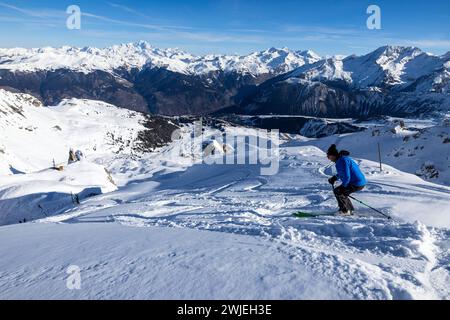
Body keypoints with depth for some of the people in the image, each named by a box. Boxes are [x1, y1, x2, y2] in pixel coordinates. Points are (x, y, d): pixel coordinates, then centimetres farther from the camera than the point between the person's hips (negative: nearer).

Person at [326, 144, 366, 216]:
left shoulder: (343, 160, -20)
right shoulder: (341, 159, 12)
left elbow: (347, 176, -24)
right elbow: (342, 172, 29)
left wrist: (342, 187, -14)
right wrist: (334, 178, 19)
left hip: (357, 184, -10)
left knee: (337, 191, -9)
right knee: (341, 193, 21)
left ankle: (345, 211, -2)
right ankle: (350, 209, 26)